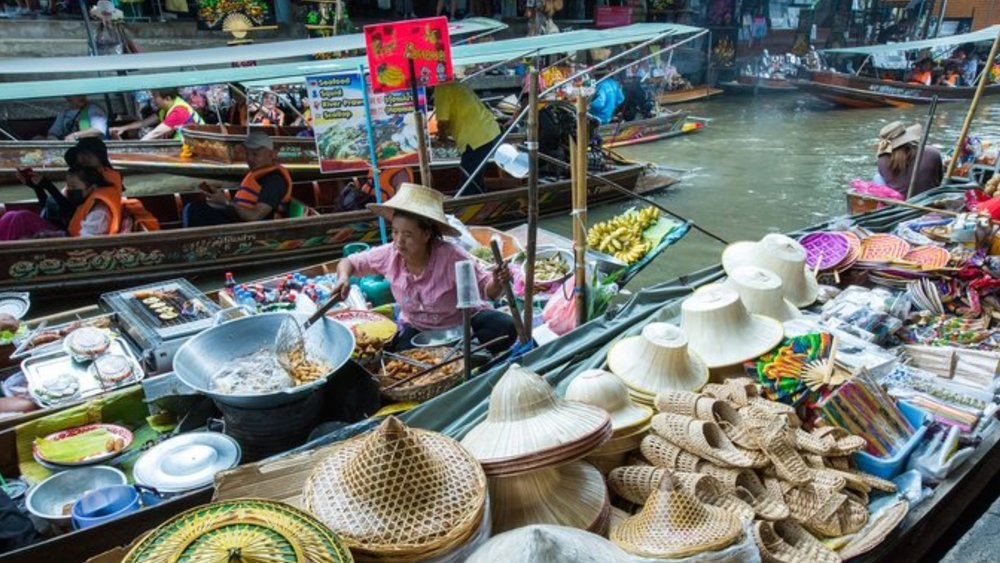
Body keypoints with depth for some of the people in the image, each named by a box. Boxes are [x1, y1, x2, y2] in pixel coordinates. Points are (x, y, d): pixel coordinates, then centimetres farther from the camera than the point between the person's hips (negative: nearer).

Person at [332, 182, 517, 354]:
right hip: (418, 329, 3)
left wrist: (496, 284, -42)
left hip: (463, 322, -2)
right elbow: (349, 262, 0)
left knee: (505, 328, -28)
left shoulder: (451, 256, -28)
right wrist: (344, 278, -23)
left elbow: (485, 290, -19)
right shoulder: (389, 254, -17)